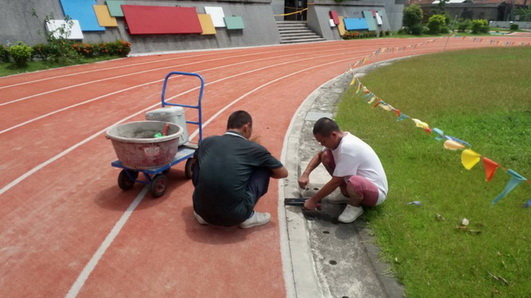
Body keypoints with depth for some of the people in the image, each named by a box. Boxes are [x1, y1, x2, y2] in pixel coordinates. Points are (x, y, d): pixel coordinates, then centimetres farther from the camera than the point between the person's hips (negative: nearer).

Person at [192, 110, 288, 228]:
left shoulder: (207, 141, 9)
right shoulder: (254, 148, 0)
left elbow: (194, 163, 32)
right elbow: (283, 173, 14)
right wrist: (265, 173, 34)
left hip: (201, 211, 4)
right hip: (234, 216, -3)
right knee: (264, 168, 12)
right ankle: (248, 217, 15)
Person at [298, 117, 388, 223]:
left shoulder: (347, 147, -31)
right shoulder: (340, 138, -5)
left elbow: (335, 182, -26)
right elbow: (319, 155, 11)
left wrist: (313, 200, -15)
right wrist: (305, 174, -5)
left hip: (376, 192, -8)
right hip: (360, 180, 8)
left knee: (354, 183, -44)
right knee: (325, 156, -1)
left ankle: (355, 206, -8)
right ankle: (349, 192, 7)